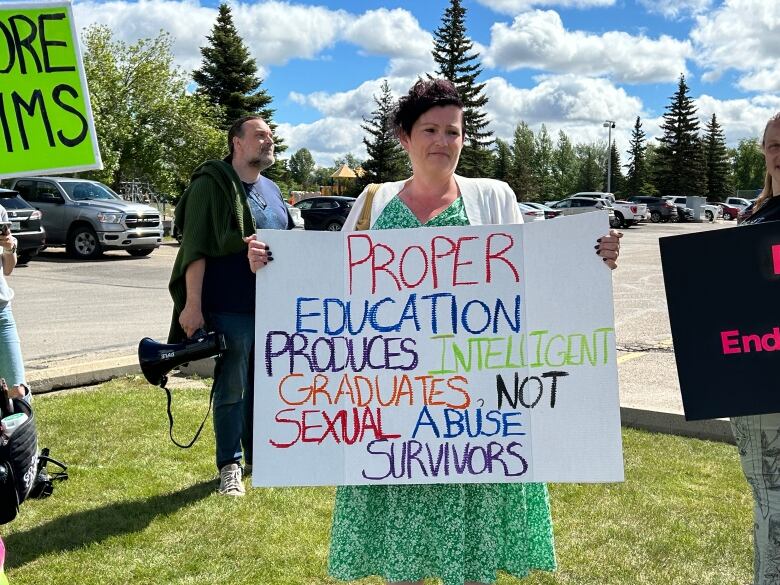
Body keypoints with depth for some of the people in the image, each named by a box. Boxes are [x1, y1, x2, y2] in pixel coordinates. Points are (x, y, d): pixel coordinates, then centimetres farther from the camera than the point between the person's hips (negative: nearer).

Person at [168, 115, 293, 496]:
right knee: (232, 388, 2)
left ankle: (257, 454, 29)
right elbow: (195, 248, -12)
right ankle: (229, 465, 15)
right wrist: (192, 304, -17)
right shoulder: (211, 184, -7)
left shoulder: (271, 190, 16)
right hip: (230, 308, -7)